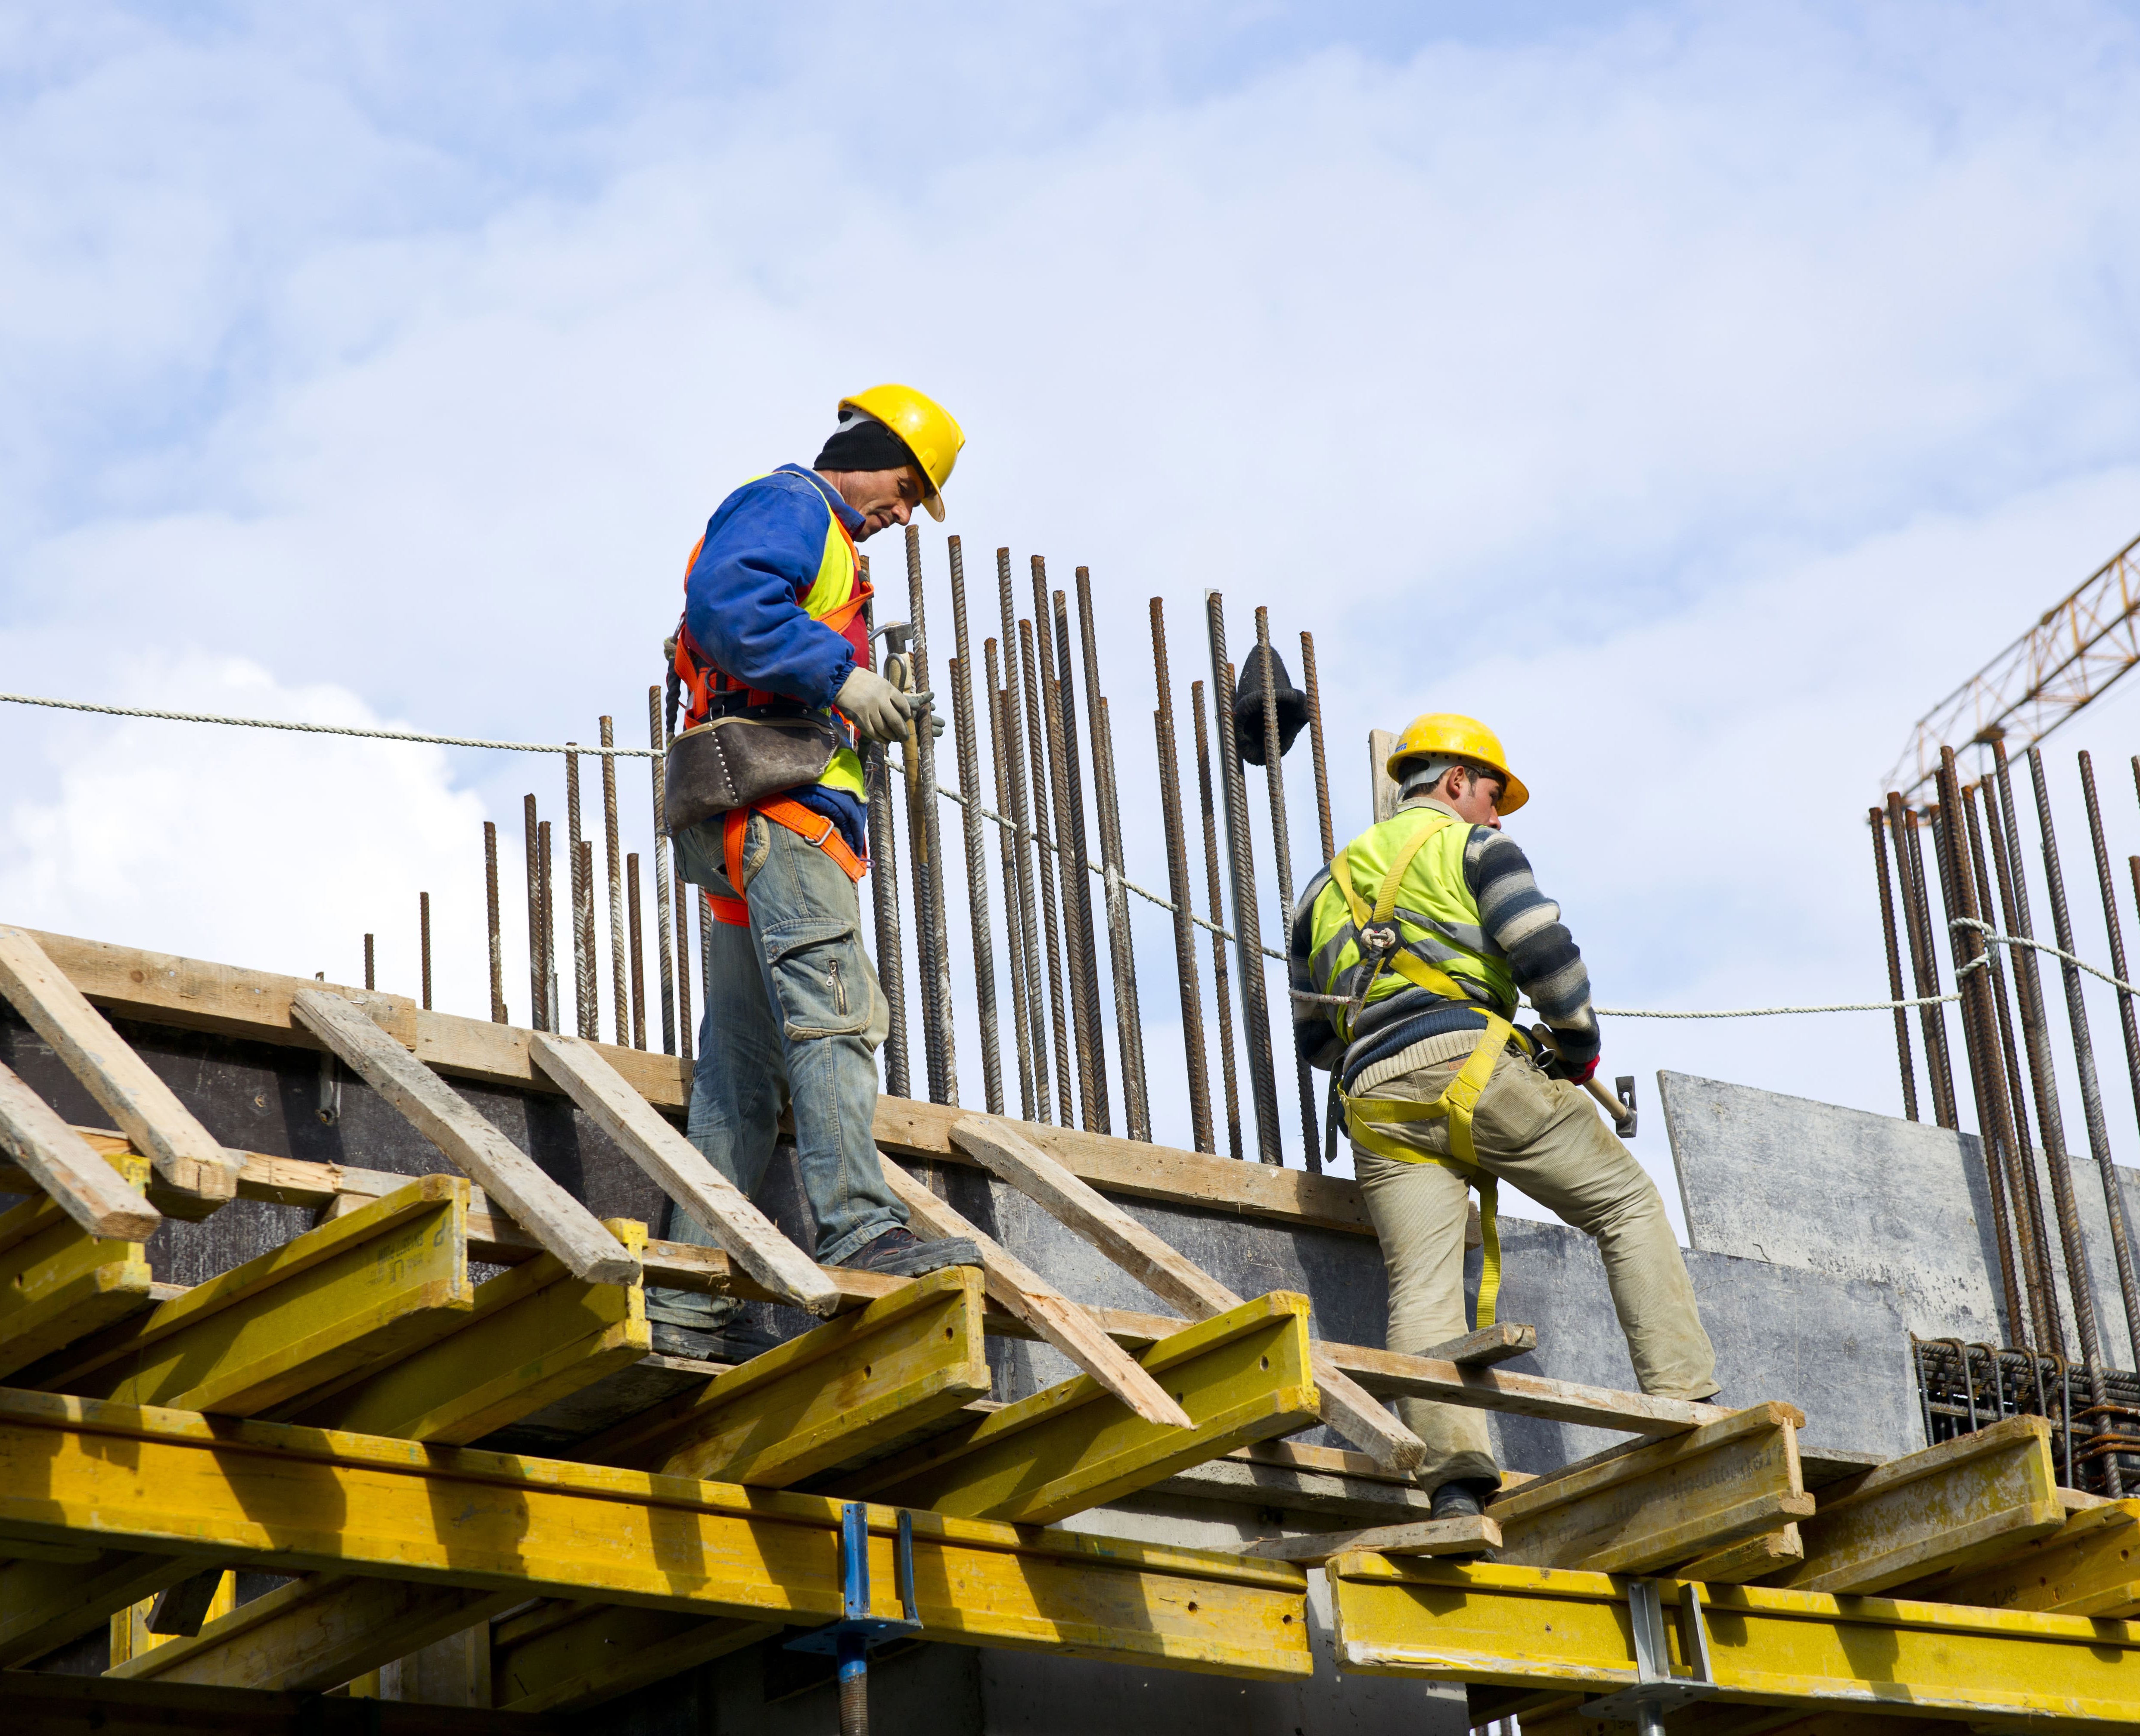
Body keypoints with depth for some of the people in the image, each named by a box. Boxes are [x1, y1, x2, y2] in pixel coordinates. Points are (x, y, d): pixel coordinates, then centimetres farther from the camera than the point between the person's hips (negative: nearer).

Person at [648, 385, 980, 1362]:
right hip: (775, 802, -10)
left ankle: (691, 1300, 1)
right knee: (834, 1012, -22)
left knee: (741, 1070, 4)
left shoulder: (819, 541, 33)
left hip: (760, 832, 10)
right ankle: (861, 1232, -33)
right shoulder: (789, 506, 2)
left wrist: (872, 719, 15)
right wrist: (840, 676, -18)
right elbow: (724, 601, -18)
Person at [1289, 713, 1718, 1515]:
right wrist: (1578, 1046, 9)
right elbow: (1544, 951, -4)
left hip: (1375, 1102, 5)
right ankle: (1684, 1405, -4)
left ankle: (1453, 1476, -25)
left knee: (1422, 1291, -7)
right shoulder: (1472, 846, 11)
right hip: (1471, 1065, -4)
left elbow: (1313, 1036, 29)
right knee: (1628, 1206, 7)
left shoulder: (1328, 885, 29)